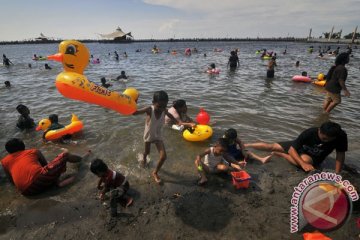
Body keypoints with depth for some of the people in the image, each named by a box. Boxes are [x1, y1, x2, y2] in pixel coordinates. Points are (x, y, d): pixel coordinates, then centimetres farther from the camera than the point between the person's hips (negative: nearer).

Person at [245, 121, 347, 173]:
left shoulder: (341, 136, -31)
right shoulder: (309, 133, -34)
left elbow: (340, 155, -20)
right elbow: (292, 149, -33)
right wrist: (303, 164, -47)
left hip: (314, 157, 0)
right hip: (299, 147, 0)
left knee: (305, 159, -35)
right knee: (271, 146, -3)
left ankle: (278, 154, -7)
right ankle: (244, 145, 14)